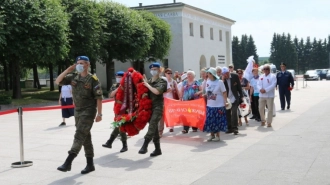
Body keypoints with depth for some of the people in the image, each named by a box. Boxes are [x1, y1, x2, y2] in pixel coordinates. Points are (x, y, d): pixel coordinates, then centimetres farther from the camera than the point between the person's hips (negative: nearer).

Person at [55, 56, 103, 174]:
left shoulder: (93, 79, -10)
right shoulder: (73, 77, 6)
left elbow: (98, 98, -11)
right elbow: (58, 81, 4)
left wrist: (99, 113, -15)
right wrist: (68, 70, -5)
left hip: (89, 111, -6)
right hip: (77, 111, 7)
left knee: (79, 136, -12)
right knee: (85, 137, 10)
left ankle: (68, 162, -13)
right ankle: (90, 164, 18)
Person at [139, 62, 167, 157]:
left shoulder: (162, 81, -1)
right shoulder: (148, 81, 15)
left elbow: (157, 91, -17)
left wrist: (147, 85, -9)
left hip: (158, 106, -6)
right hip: (149, 106, 6)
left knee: (152, 126, -21)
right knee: (154, 128, 9)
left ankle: (145, 145, -27)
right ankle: (157, 149, 16)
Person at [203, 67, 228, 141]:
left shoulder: (219, 82, -9)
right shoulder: (208, 82, 4)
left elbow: (224, 93, -6)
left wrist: (225, 102, -13)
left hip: (218, 105, -4)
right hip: (210, 105, 4)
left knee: (218, 121, 2)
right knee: (210, 121, 5)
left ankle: (217, 135, 15)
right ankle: (212, 135, 19)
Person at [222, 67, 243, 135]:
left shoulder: (235, 76, -7)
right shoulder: (221, 79, -6)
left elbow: (239, 87, 1)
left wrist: (241, 96, 2)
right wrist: (223, 80, -24)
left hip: (234, 98, -2)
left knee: (234, 112, -12)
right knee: (227, 113, 6)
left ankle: (235, 128, -6)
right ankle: (230, 128, 16)